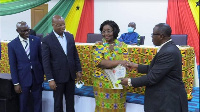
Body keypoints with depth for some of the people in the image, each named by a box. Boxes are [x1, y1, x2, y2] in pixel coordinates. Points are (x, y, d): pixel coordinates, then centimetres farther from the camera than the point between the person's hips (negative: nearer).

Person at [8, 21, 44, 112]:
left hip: (37, 76, 2)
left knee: (38, 101, 13)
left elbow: (41, 58, 6)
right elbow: (13, 65, -6)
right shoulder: (12, 45, -7)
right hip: (23, 78, -2)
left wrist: (43, 73, 7)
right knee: (23, 103, 9)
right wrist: (16, 83, -7)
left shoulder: (36, 40, -2)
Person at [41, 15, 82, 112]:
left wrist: (78, 70, 7)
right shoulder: (47, 40, -11)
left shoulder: (70, 36, 4)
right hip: (58, 77, -4)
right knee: (58, 103, 11)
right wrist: (50, 79, -15)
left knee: (70, 101, 15)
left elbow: (75, 55, 10)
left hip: (71, 75, 4)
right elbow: (46, 62, -12)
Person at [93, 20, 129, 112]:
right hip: (102, 82, -1)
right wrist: (118, 62, -21)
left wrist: (106, 63, -17)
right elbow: (98, 62, -12)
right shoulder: (98, 45, 0)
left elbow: (125, 63, -4)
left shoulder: (122, 46, 3)